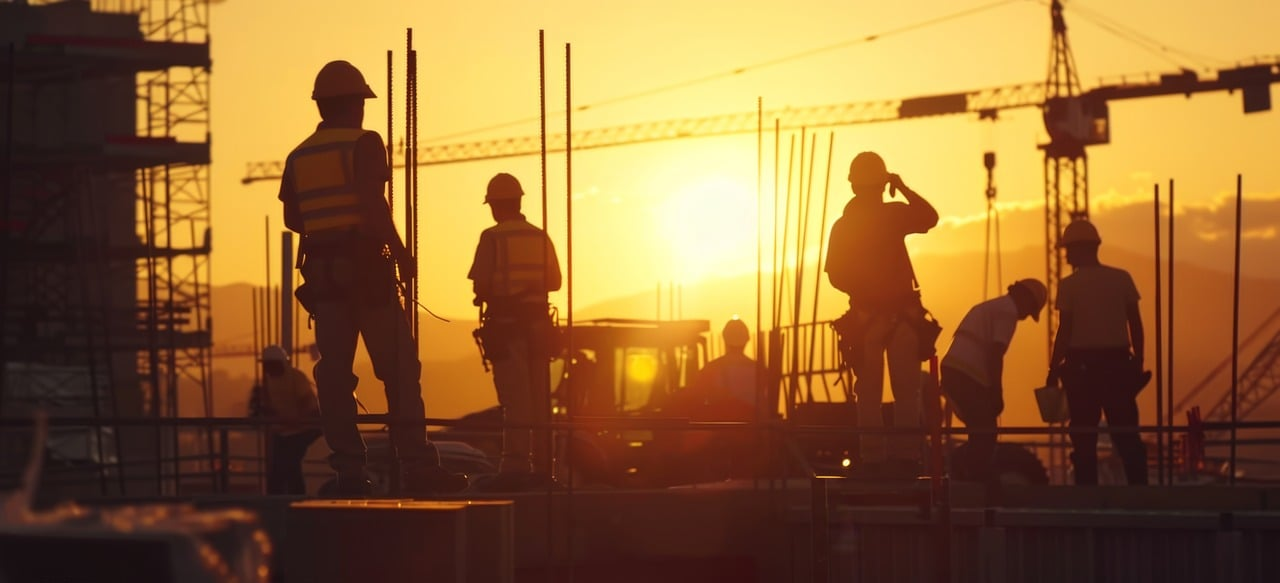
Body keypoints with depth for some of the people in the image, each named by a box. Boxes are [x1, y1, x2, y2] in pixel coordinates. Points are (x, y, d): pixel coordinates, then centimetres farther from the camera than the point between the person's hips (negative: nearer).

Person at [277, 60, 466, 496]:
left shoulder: (299, 157, 13)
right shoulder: (364, 143, -5)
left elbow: (293, 218, 16)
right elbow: (372, 203, -17)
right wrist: (400, 251, -10)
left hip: (322, 271, 5)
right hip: (366, 267, -5)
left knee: (334, 373, 2)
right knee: (399, 368, -2)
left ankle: (348, 472, -3)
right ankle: (416, 466, -8)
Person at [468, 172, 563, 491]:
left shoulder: (492, 238, -9)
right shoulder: (540, 237, 7)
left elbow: (480, 284, -12)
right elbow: (554, 281, 12)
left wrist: (487, 294, 9)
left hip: (505, 324, -5)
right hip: (538, 323, 5)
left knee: (514, 398, -7)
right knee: (539, 397, 11)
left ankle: (515, 467, -12)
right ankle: (541, 466, 14)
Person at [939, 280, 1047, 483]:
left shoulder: (987, 307, 26)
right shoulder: (1008, 311, -3)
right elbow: (995, 353, -13)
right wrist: (997, 393, -11)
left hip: (951, 370, 9)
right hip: (968, 376, -9)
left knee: (981, 432, 16)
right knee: (986, 433, -3)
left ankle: (964, 478, 14)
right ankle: (978, 480, -4)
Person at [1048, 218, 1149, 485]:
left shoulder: (1069, 285, -6)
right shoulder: (1121, 279, 3)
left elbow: (1065, 332, -8)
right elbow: (1135, 325, 4)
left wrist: (1053, 371, -1)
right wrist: (1138, 362, 14)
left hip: (1082, 365, -3)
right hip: (1119, 363, 3)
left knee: (1084, 438, 2)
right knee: (1127, 435, 8)